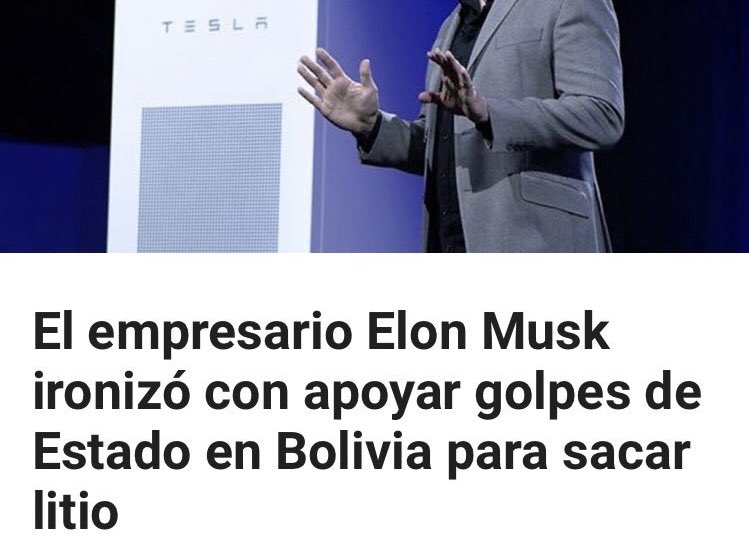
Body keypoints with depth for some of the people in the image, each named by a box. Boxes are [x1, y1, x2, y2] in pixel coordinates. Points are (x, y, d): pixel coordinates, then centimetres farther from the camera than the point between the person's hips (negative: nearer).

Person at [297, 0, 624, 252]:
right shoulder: (453, 27, 25)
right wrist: (370, 125, 7)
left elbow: (603, 117, -13)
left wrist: (486, 111, -24)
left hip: (535, 242, -7)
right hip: (451, 247, 7)